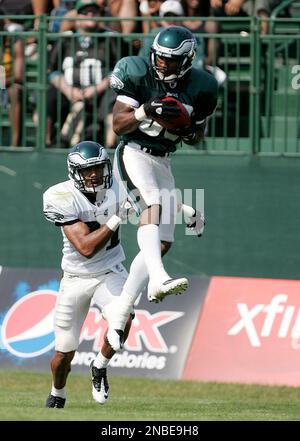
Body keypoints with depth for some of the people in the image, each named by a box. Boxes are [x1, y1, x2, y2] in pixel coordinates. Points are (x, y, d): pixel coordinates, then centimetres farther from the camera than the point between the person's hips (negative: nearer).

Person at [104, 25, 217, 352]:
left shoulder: (200, 87, -2)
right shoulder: (138, 74, -11)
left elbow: (197, 138, 11)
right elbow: (118, 125, -11)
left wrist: (190, 130, -12)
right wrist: (146, 111, -28)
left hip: (162, 163, 5)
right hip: (134, 154, -5)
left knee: (162, 243, 2)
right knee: (153, 202, -34)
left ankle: (119, 311, 11)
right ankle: (158, 279, -52)